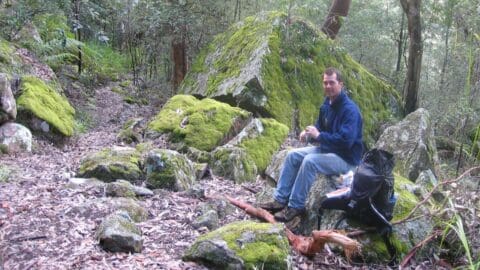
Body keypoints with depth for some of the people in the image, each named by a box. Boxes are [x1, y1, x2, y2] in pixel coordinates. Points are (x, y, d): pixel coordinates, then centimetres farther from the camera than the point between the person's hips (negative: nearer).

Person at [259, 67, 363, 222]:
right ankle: (280, 199, 1)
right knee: (293, 156, 1)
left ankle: (296, 207, -20)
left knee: (309, 161, -30)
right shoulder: (327, 105, 6)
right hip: (327, 149, 9)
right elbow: (320, 129, 17)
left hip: (346, 158, -9)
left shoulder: (350, 109, -22)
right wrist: (309, 134, -6)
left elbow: (346, 141, -31)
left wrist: (319, 136, -25)